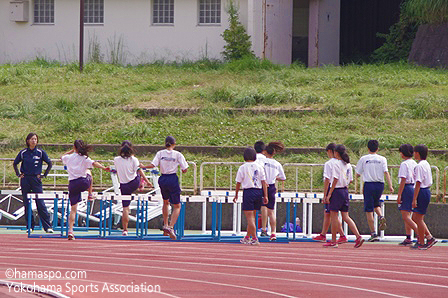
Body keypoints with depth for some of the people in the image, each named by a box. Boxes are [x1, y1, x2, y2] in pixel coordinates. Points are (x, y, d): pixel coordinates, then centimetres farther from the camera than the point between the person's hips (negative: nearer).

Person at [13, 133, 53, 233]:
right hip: (25, 180, 2)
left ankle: (47, 226, -7)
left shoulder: (40, 152, -1)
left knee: (40, 203, -7)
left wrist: (44, 175, 1)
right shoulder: (23, 153, 3)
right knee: (27, 204, 4)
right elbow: (15, 164, 16)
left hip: (36, 179, -2)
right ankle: (30, 226, 12)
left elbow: (49, 164, 6)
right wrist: (18, 174, 7)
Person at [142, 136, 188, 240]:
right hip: (173, 180, -3)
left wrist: (143, 166, 9)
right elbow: (185, 170, -8)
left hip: (163, 180, 3)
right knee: (177, 206, 5)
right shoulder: (177, 154, -6)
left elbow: (153, 165, -10)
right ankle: (170, 227, -14)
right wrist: (182, 169, 16)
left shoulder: (160, 153, -1)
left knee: (166, 202, 28)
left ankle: (165, 226, 28)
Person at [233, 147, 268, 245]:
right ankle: (247, 237, 27)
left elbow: (238, 183, -1)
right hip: (258, 191, 5)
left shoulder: (243, 168, -3)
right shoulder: (259, 167, 6)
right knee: (252, 216, 16)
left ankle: (254, 238, -13)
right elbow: (264, 182, 3)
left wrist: (236, 195, 11)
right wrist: (265, 196, 5)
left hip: (248, 192, -5)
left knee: (250, 217, -4)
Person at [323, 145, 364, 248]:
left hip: (337, 190, -7)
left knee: (334, 216, 1)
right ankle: (358, 237, -5)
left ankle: (333, 241, 5)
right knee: (346, 216, 8)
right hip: (345, 191, 7)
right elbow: (350, 180, 12)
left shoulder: (337, 164, -12)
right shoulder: (348, 165, 10)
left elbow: (335, 180, -15)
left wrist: (329, 194, -13)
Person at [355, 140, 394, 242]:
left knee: (369, 210, 0)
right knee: (376, 203, 28)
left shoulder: (363, 159, 0)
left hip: (368, 185, -3)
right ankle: (381, 217, -3)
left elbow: (358, 173, 5)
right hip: (380, 184, 3)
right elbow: (386, 172, -8)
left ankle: (373, 234, -4)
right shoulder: (382, 159, 2)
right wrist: (390, 186, -12)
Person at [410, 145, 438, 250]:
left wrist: (414, 199, -19)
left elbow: (418, 183, -19)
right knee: (415, 217, 14)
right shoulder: (427, 164, 13)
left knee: (418, 218, -2)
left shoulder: (419, 166, -16)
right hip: (427, 191, 10)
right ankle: (429, 237, 9)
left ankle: (421, 243, 2)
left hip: (422, 192, -10)